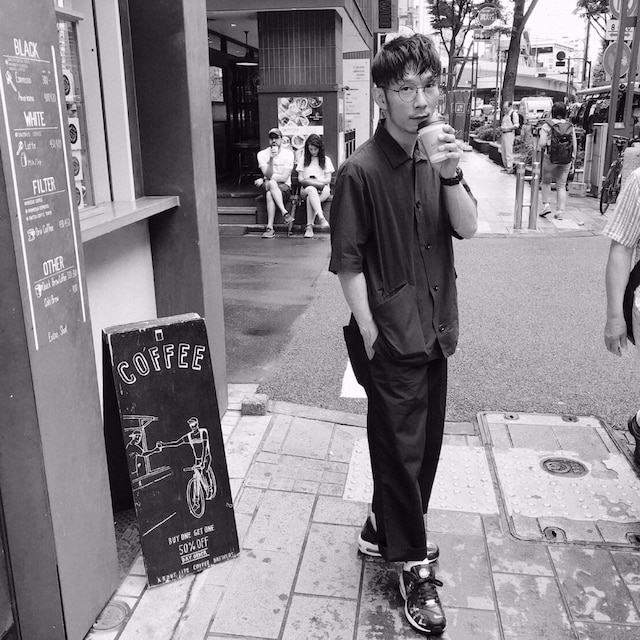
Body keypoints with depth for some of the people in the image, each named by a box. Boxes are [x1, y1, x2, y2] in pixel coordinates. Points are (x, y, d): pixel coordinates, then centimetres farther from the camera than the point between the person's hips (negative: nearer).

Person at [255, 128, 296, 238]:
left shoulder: (288, 153, -2)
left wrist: (263, 180, -10)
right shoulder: (262, 154, 3)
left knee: (269, 194, -34)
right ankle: (285, 213, -40)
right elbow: (268, 175, -11)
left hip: (284, 187, -2)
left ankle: (270, 228, -38)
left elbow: (284, 177, -10)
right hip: (267, 186, 2)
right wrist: (271, 159, -26)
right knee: (272, 183, -35)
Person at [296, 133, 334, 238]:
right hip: (306, 189, 0)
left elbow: (328, 180, 5)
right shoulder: (303, 159, 18)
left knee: (310, 198, -36)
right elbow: (300, 178, 11)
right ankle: (321, 218, -56)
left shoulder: (326, 160, 14)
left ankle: (309, 226, -43)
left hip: (323, 189, 0)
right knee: (311, 190, -39)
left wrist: (315, 181, -11)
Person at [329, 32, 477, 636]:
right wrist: (370, 338, -13)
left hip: (434, 332, 7)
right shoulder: (361, 171, -14)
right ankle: (413, 566, 25)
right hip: (392, 338, -7)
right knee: (401, 451, 6)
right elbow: (348, 264, -13)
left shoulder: (437, 155, 6)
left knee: (423, 445, 18)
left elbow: (468, 228, -1)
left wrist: (451, 175, -18)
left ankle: (385, 529, 39)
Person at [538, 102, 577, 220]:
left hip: (550, 158, -3)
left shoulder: (547, 125, -8)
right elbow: (575, 144, 3)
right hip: (566, 160, 3)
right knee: (561, 185, 9)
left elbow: (542, 143, -14)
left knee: (546, 182, 18)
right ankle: (560, 211, 6)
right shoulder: (570, 126, 2)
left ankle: (546, 204, 6)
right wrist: (573, 158, 12)